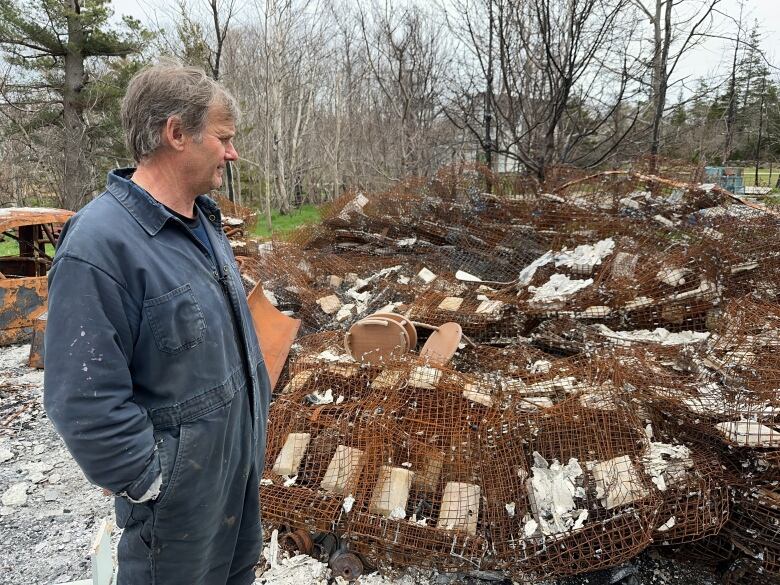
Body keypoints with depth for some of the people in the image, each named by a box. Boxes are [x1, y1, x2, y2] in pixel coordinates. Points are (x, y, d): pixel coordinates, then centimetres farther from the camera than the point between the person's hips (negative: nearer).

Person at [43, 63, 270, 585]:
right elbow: (86, 401, -27)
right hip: (181, 484, -7)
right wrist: (149, 482, -18)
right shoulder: (101, 244, -27)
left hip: (242, 456, 8)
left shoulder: (204, 219, 2)